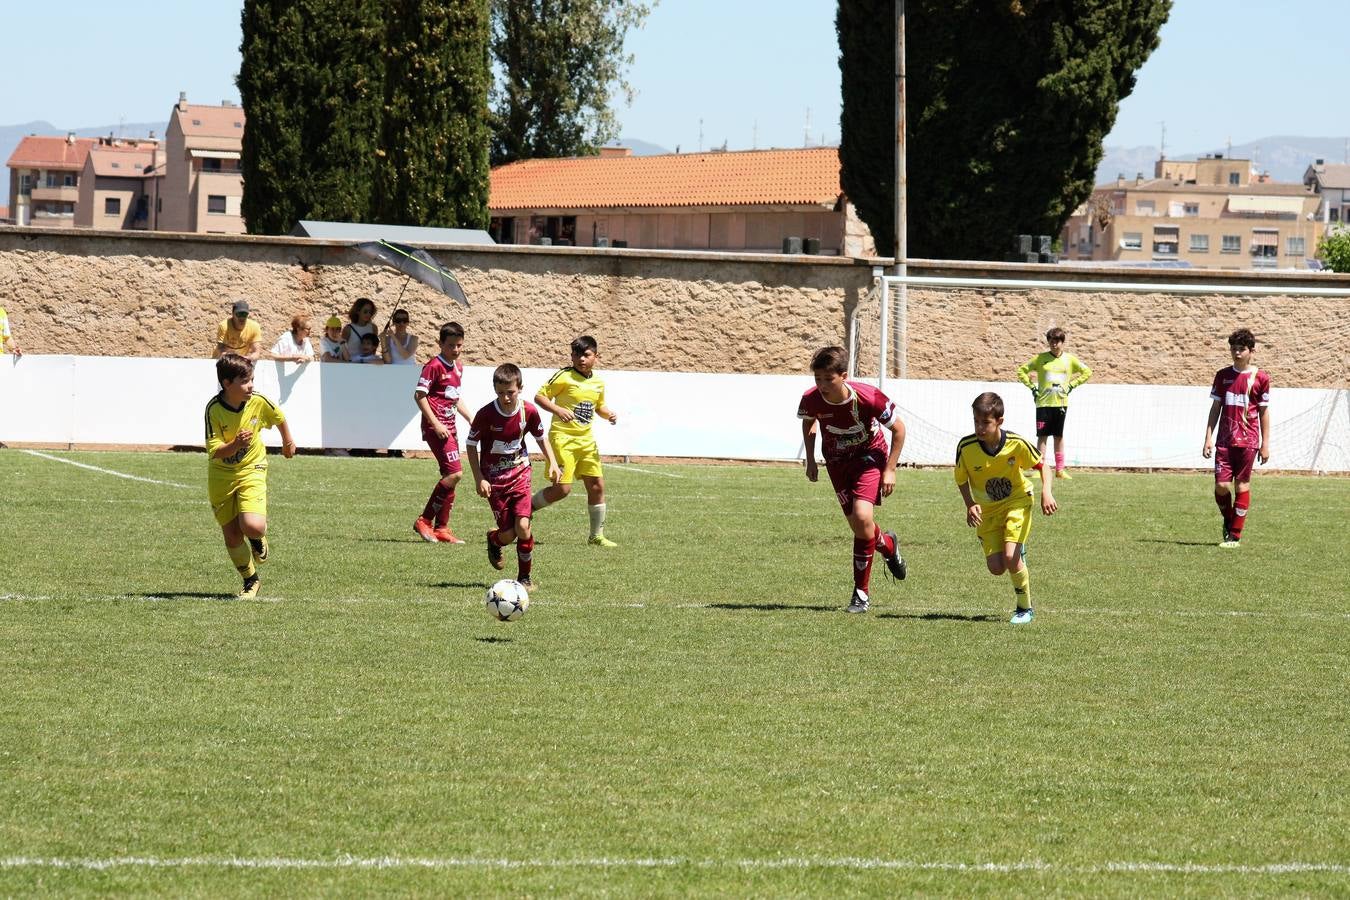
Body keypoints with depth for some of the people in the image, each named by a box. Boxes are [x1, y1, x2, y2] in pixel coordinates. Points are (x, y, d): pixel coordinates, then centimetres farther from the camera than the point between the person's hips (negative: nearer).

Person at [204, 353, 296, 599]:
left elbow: (279, 418, 9)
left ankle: (258, 539, 17)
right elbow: (215, 452, -24)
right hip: (221, 476, 0)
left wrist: (288, 442, 26)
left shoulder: (258, 402, -15)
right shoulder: (214, 409, -22)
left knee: (253, 526, -22)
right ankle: (250, 580, 26)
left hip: (251, 471, 0)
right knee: (232, 535, 3)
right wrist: (235, 445, -44)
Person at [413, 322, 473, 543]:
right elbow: (419, 395, -15)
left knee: (450, 477, 8)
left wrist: (471, 420, 21)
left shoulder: (458, 367, 15)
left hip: (449, 427, 9)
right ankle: (425, 521, -9)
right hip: (436, 427, -9)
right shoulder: (434, 365, -12)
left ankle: (441, 528, 15)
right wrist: (435, 424, -19)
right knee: (454, 472, -16)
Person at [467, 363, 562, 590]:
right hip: (494, 479, -1)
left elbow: (541, 438, 10)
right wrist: (479, 479, -10)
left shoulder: (529, 411, -9)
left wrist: (552, 463, -2)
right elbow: (471, 445, -5)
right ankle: (494, 541, 36)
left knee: (523, 526, -15)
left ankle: (525, 577, 5)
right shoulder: (486, 414, -16)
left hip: (520, 475, 1)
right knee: (509, 534, -3)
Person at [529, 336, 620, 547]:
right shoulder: (564, 377, -10)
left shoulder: (598, 383, 10)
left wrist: (608, 414, 4)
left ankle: (597, 536, 15)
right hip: (563, 438, -6)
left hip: (586, 440, 7)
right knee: (562, 488, -14)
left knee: (597, 486, 4)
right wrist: (557, 410, -25)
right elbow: (540, 396, -9)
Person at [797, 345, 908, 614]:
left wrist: (890, 470, -13)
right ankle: (887, 545, 37)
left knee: (862, 517, -22)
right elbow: (808, 423, 7)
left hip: (870, 455, -4)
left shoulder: (869, 397, -30)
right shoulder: (811, 400, -21)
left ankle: (861, 592, -9)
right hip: (837, 460, 4)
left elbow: (898, 429, -13)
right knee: (858, 525, -2)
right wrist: (810, 460, 3)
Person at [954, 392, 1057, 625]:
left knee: (1010, 558, -20)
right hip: (987, 509, 2)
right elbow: (961, 479, -4)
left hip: (1017, 502, -2)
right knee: (996, 568, -5)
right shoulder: (966, 447, -22)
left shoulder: (1016, 444, -24)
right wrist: (970, 505, -19)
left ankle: (1025, 608, 2)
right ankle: (1018, 553, 32)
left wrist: (1046, 492, -22)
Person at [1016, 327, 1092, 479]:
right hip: (1043, 403, -2)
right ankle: (1040, 469, 0)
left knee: (1059, 436, 8)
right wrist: (1032, 387, -2)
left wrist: (1072, 385, 4)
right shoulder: (1040, 358, 0)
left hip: (1061, 403, 2)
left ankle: (1060, 469, 12)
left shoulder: (1070, 359, 4)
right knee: (1042, 436, -2)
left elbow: (1087, 372, 14)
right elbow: (1022, 371, 7)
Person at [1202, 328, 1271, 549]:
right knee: (1221, 485, -5)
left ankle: (1235, 536, 3)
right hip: (1225, 440, 2)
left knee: (1242, 486, -2)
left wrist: (1265, 444, 2)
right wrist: (1208, 437, 4)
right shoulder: (1223, 375, 8)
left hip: (1248, 441, -2)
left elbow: (1264, 412, 4)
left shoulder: (1260, 377, 0)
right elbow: (1215, 408, 11)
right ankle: (1228, 522, 22)